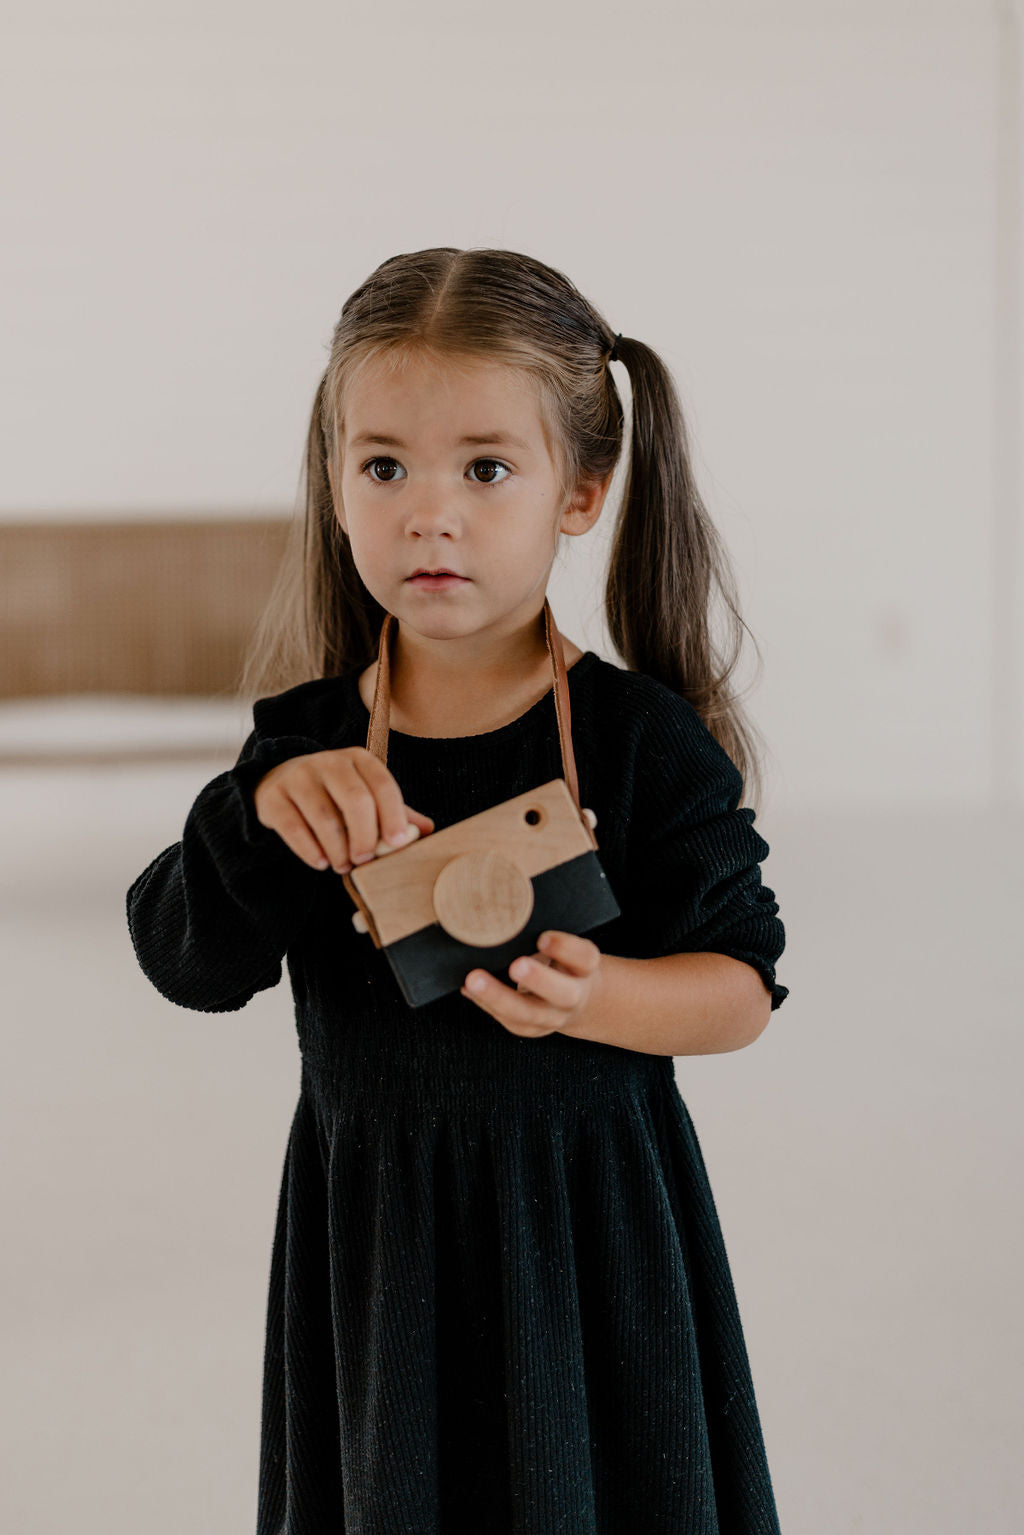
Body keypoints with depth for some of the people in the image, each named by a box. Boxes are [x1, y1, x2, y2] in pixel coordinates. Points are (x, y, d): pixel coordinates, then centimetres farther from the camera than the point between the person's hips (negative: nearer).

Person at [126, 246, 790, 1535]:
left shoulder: (644, 738, -10)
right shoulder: (306, 740, -3)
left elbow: (744, 983, -8)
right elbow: (187, 968, -6)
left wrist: (602, 998, -27)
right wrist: (262, 807, -23)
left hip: (591, 1219, -2)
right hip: (369, 1223, 2)